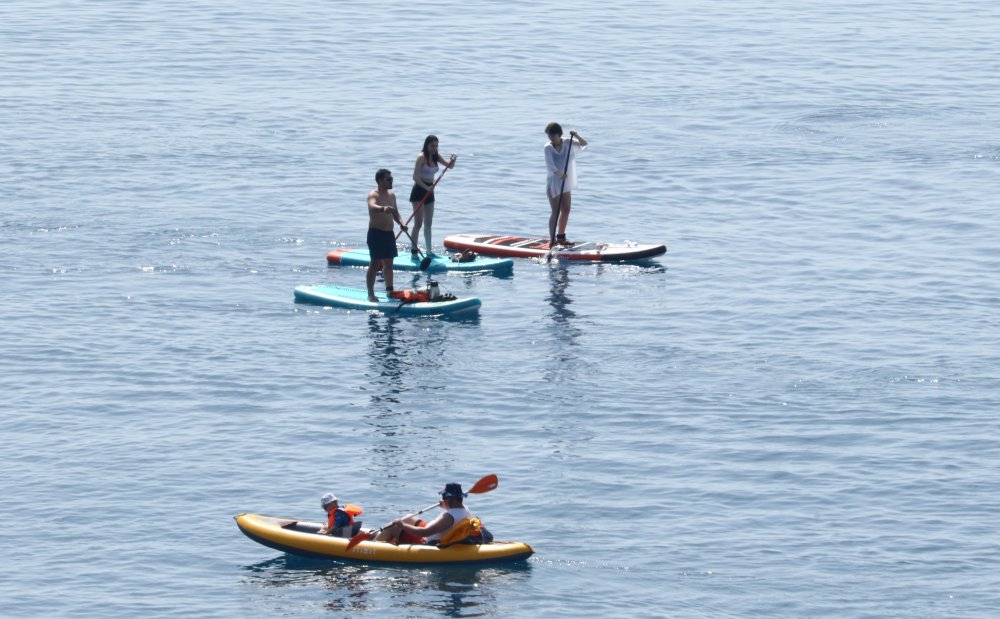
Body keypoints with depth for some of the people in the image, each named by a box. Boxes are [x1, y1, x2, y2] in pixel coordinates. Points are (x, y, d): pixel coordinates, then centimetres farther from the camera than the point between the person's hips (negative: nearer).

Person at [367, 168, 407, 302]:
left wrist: (401, 223, 3)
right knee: (375, 264, -8)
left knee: (388, 263, 13)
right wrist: (383, 209, -56)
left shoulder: (391, 195, 12)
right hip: (376, 232, -8)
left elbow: (395, 212, 23)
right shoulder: (373, 195, -13)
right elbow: (372, 206, -35)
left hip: (389, 233, 8)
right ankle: (370, 294, -7)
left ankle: (389, 290, 23)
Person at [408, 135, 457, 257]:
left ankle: (429, 251, 20)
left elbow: (449, 166, 6)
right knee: (418, 223, -11)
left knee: (428, 223, 13)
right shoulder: (421, 157, -15)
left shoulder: (436, 156, 6)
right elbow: (415, 177, -20)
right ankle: (413, 251, -9)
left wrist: (453, 160, -16)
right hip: (419, 191, -8)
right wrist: (426, 187, -30)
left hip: (429, 191, 8)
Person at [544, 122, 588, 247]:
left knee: (566, 210, 14)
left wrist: (576, 136, -22)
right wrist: (559, 174, -41)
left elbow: (584, 144, -4)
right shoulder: (548, 147, -13)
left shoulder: (568, 143, 0)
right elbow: (550, 164, -25)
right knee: (556, 212, -11)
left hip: (565, 182, 6)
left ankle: (561, 237, 29)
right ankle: (552, 241, -12)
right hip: (553, 182, -6)